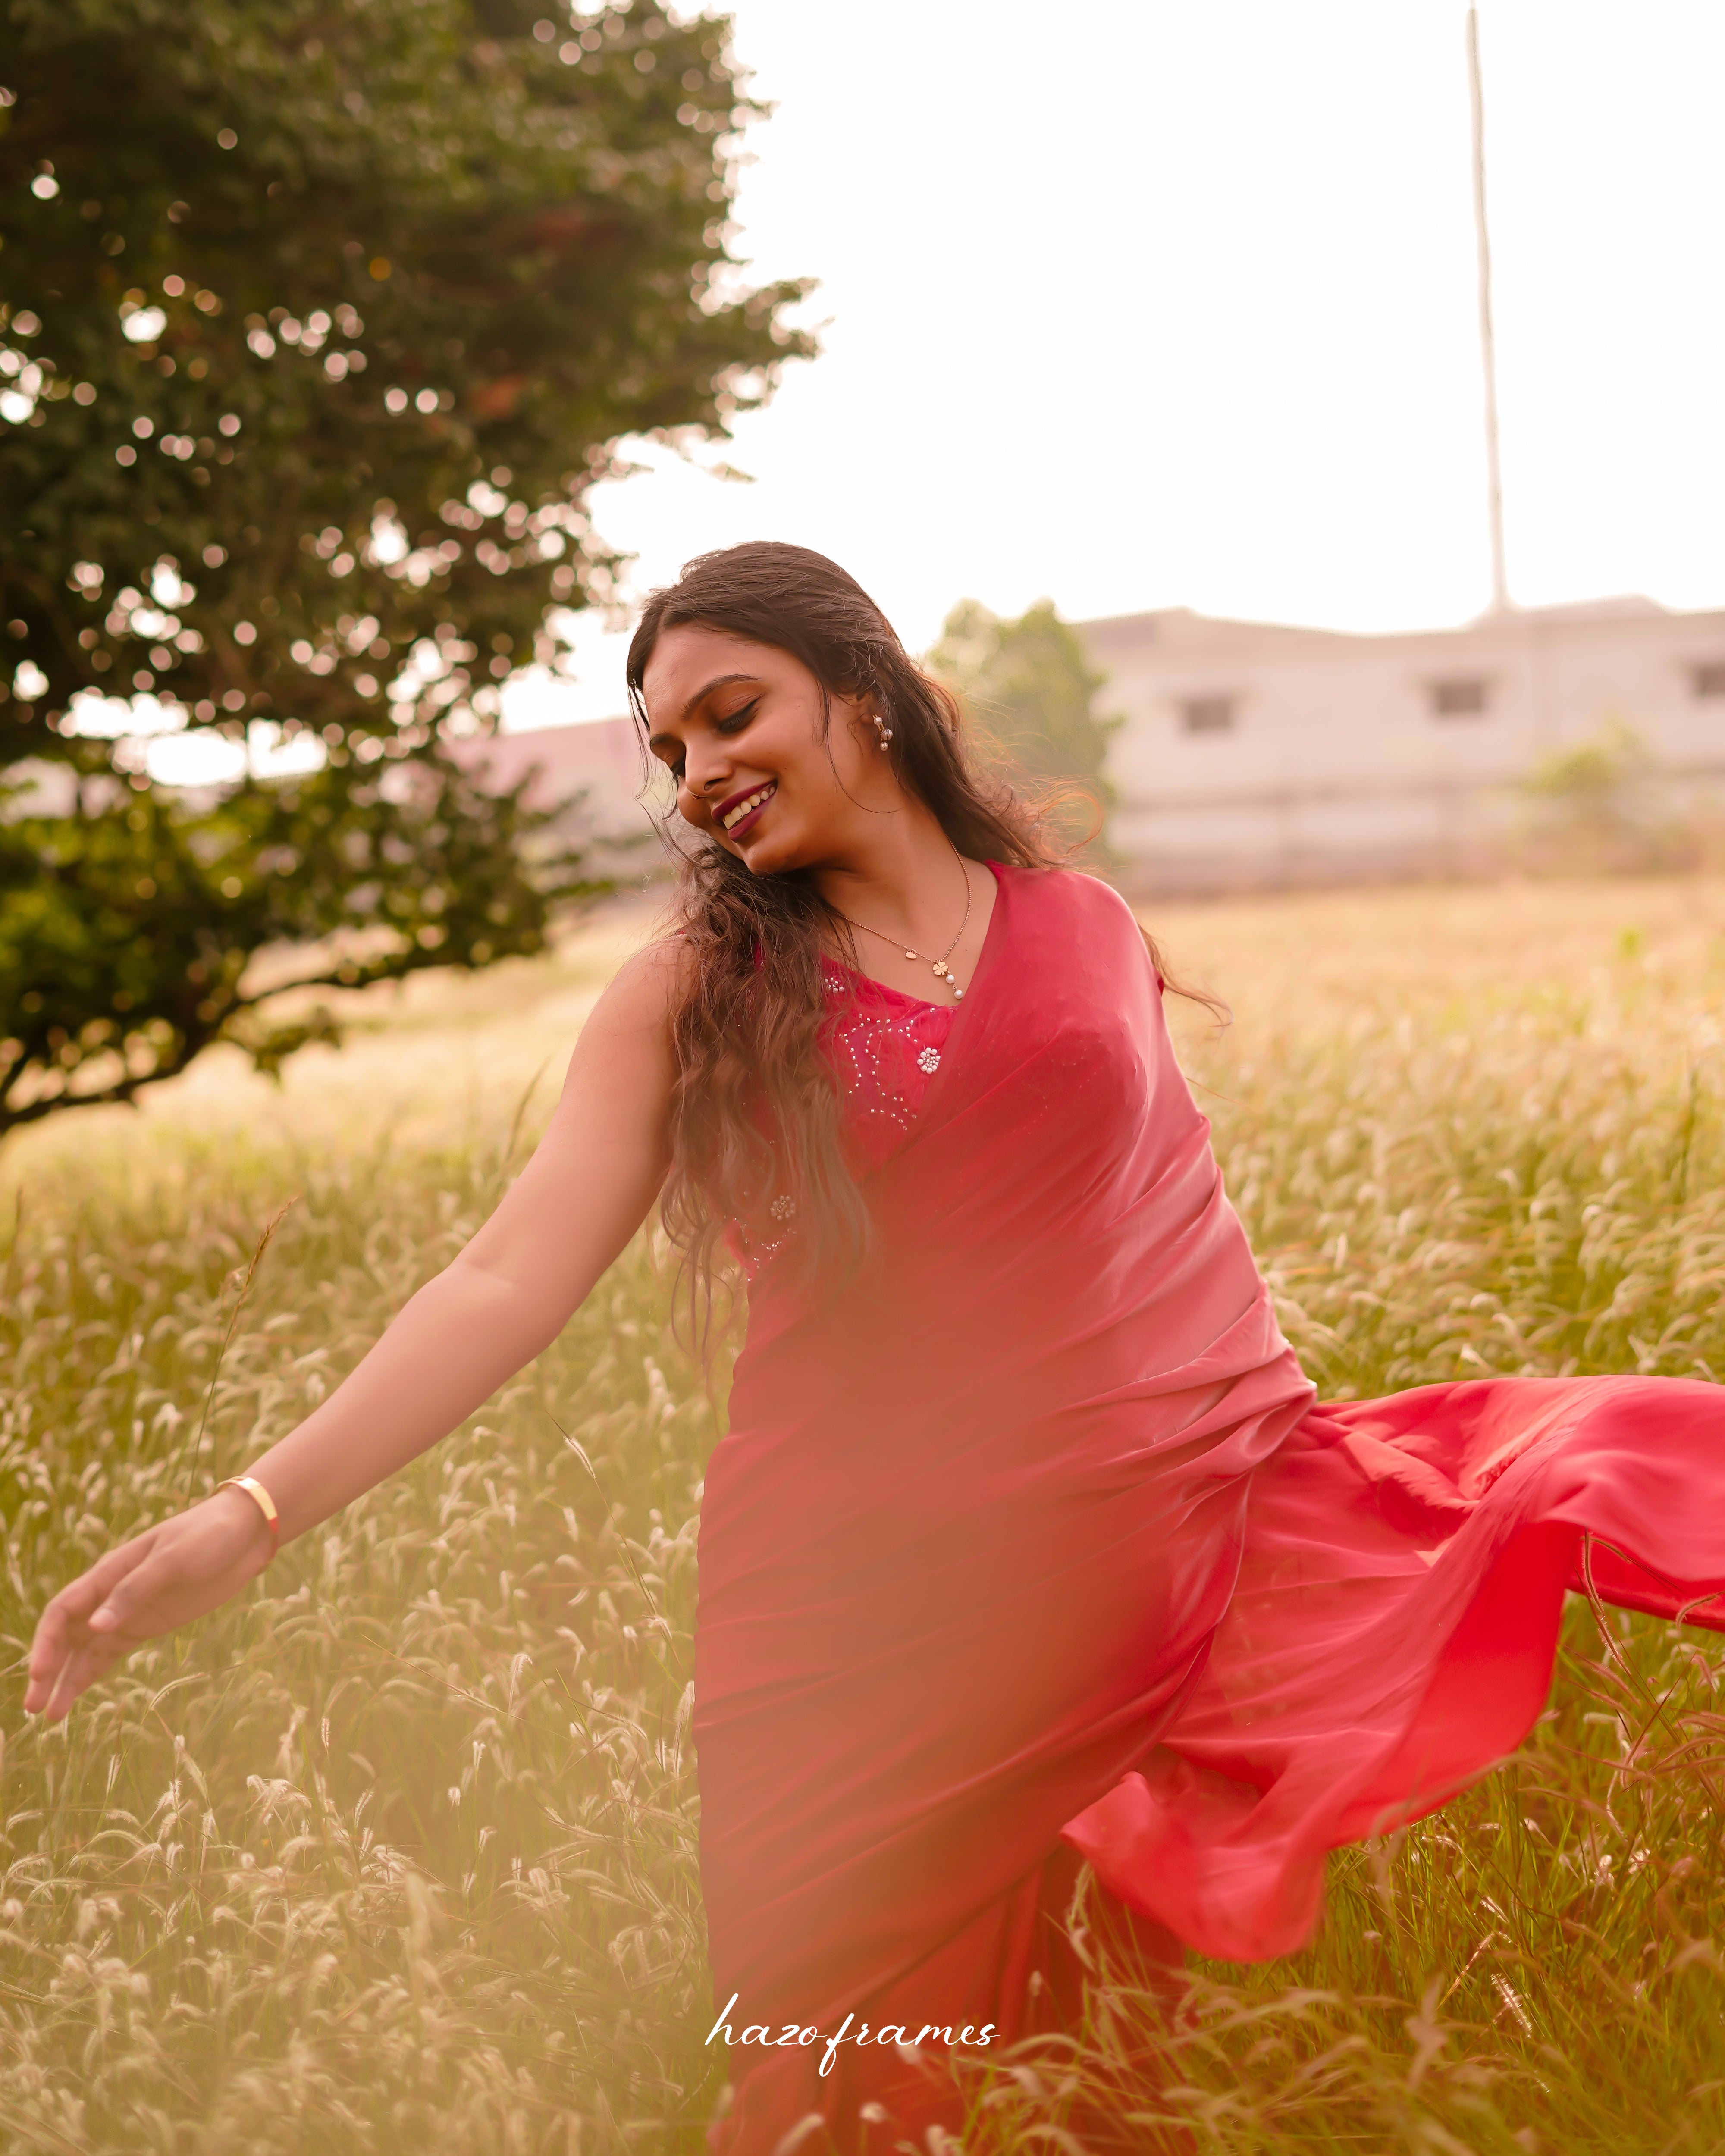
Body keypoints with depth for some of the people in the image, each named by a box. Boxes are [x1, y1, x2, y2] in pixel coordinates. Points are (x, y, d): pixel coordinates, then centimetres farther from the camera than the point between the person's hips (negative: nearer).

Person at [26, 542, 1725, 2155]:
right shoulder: (692, 995, 6)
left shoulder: (1086, 926, 11)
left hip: (1176, 1518, 2)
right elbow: (507, 1282, -5)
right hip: (873, 1593, -1)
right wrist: (252, 1514, -16)